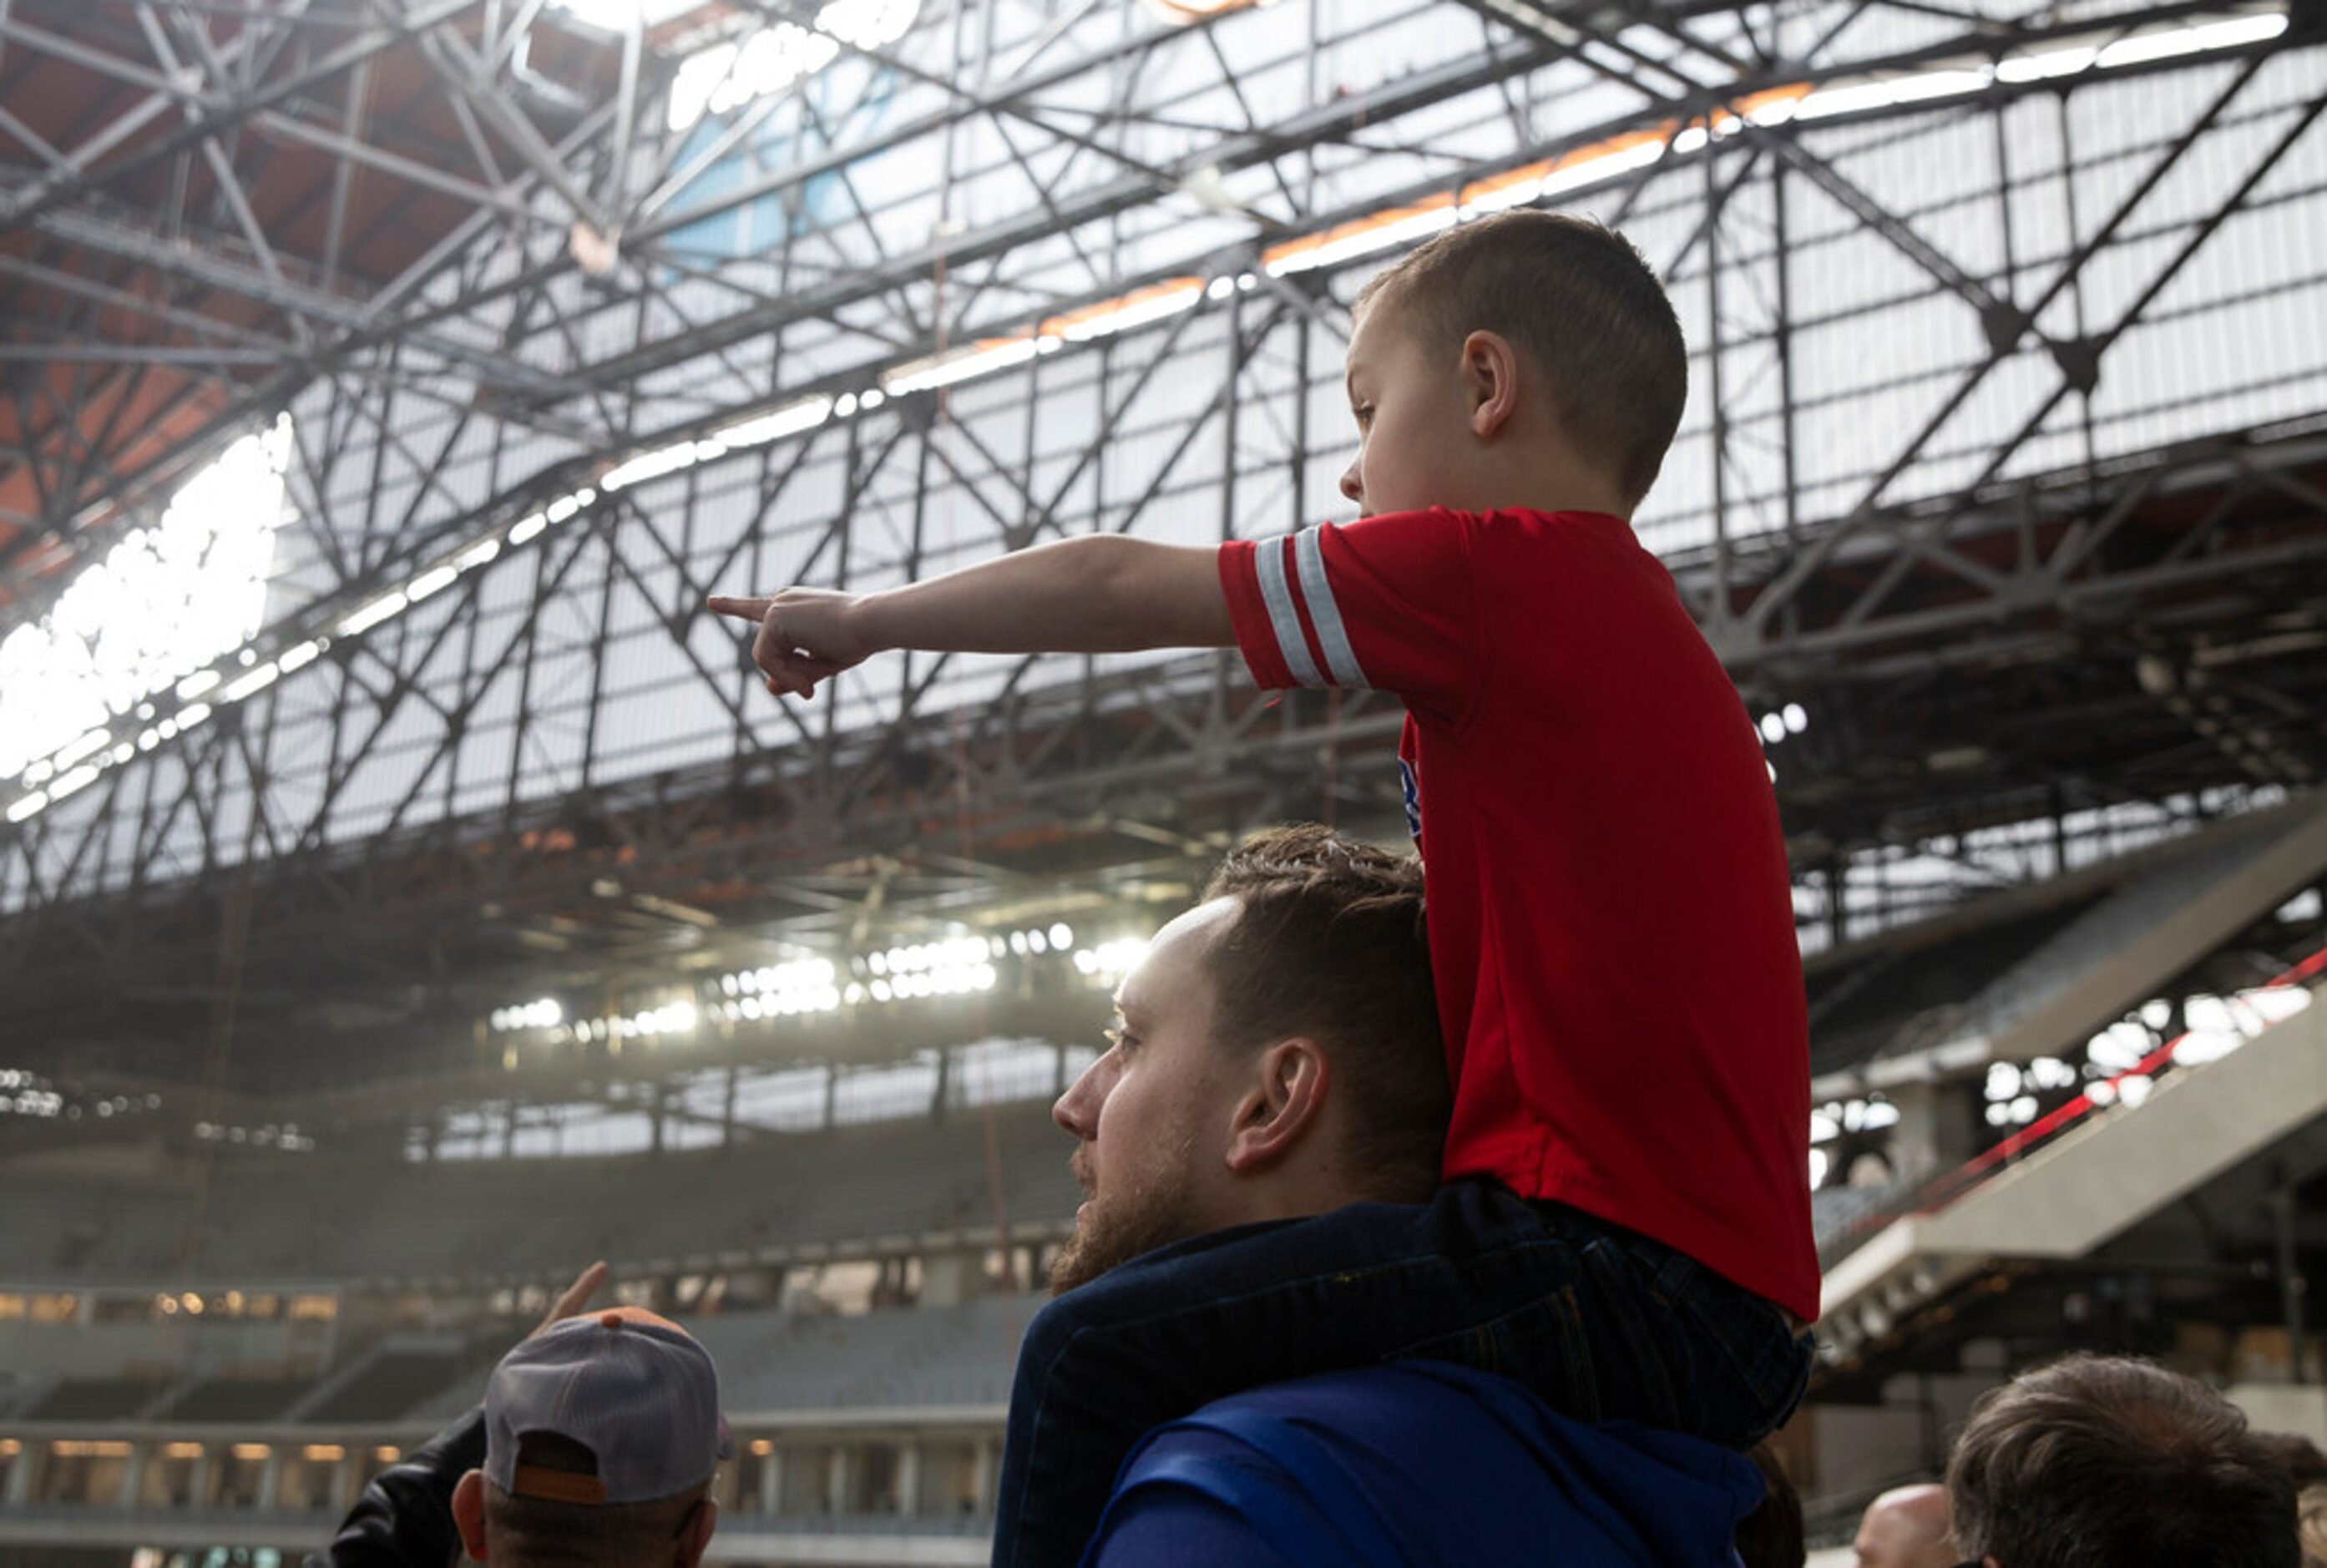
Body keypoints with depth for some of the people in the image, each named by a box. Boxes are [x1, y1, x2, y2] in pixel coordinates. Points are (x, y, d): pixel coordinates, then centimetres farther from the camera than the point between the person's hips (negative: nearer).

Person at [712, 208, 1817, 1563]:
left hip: (1624, 1272, -10)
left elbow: (1119, 591, -2)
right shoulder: (1637, 622, 21)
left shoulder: (1510, 574, -7)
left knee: (1093, 1356, -12)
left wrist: (865, 619, 10)